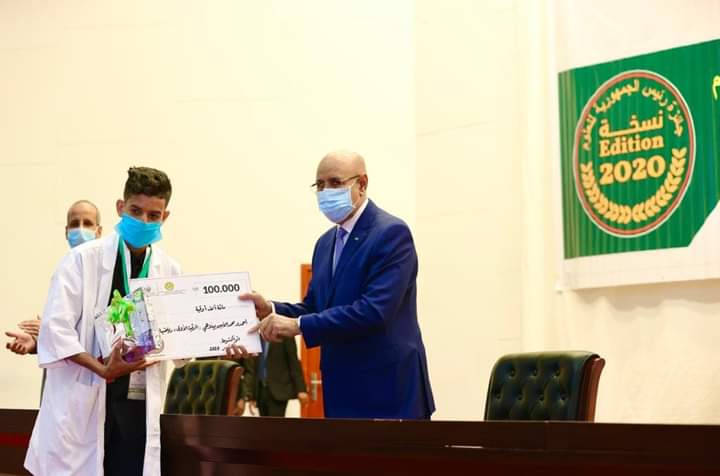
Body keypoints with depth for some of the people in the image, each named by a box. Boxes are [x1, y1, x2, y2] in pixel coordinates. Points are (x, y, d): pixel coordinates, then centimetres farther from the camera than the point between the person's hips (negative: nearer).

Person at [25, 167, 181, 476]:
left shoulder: (170, 270, 10)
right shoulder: (83, 259, -2)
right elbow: (55, 327, -9)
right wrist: (102, 369, -20)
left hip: (140, 404, 4)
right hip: (85, 402, -3)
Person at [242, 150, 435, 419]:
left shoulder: (391, 233, -12)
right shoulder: (326, 243, 15)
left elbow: (374, 310, -22)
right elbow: (315, 308, 17)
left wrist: (298, 325, -23)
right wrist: (272, 310, -4)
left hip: (387, 391, -8)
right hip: (341, 393, 8)